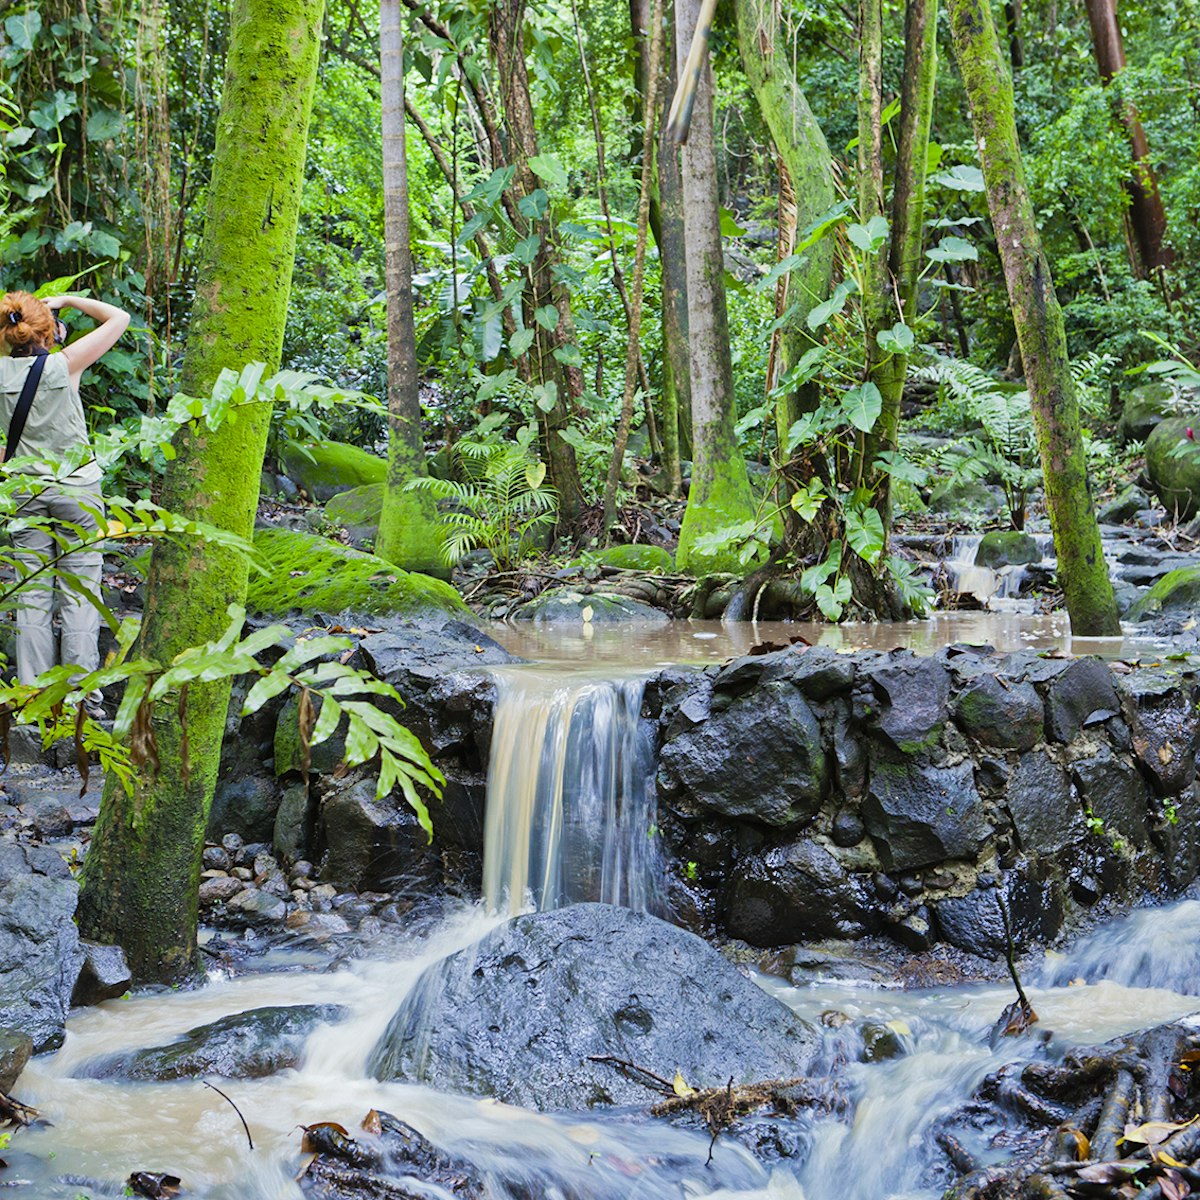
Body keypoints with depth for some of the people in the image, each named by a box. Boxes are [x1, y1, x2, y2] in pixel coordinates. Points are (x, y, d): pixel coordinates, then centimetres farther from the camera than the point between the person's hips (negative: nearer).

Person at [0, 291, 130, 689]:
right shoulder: (64, 364, -13)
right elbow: (119, 317, -4)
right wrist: (68, 300, 3)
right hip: (77, 487, -3)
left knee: (32, 596, 7)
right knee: (80, 596, 1)